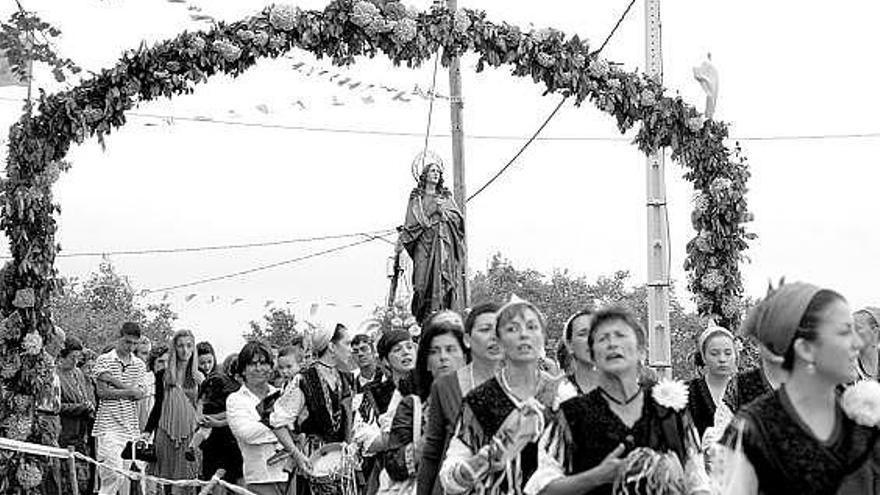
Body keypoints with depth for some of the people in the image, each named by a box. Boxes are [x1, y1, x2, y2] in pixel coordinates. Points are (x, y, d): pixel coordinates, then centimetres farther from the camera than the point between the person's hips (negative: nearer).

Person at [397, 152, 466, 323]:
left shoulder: (446, 197, 17)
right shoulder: (416, 198, 8)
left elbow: (458, 219, 9)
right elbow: (410, 225, 2)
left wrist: (444, 210, -7)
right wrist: (401, 241, -11)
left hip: (446, 247, 2)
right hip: (425, 246, -2)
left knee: (448, 284, -7)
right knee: (427, 284, -10)